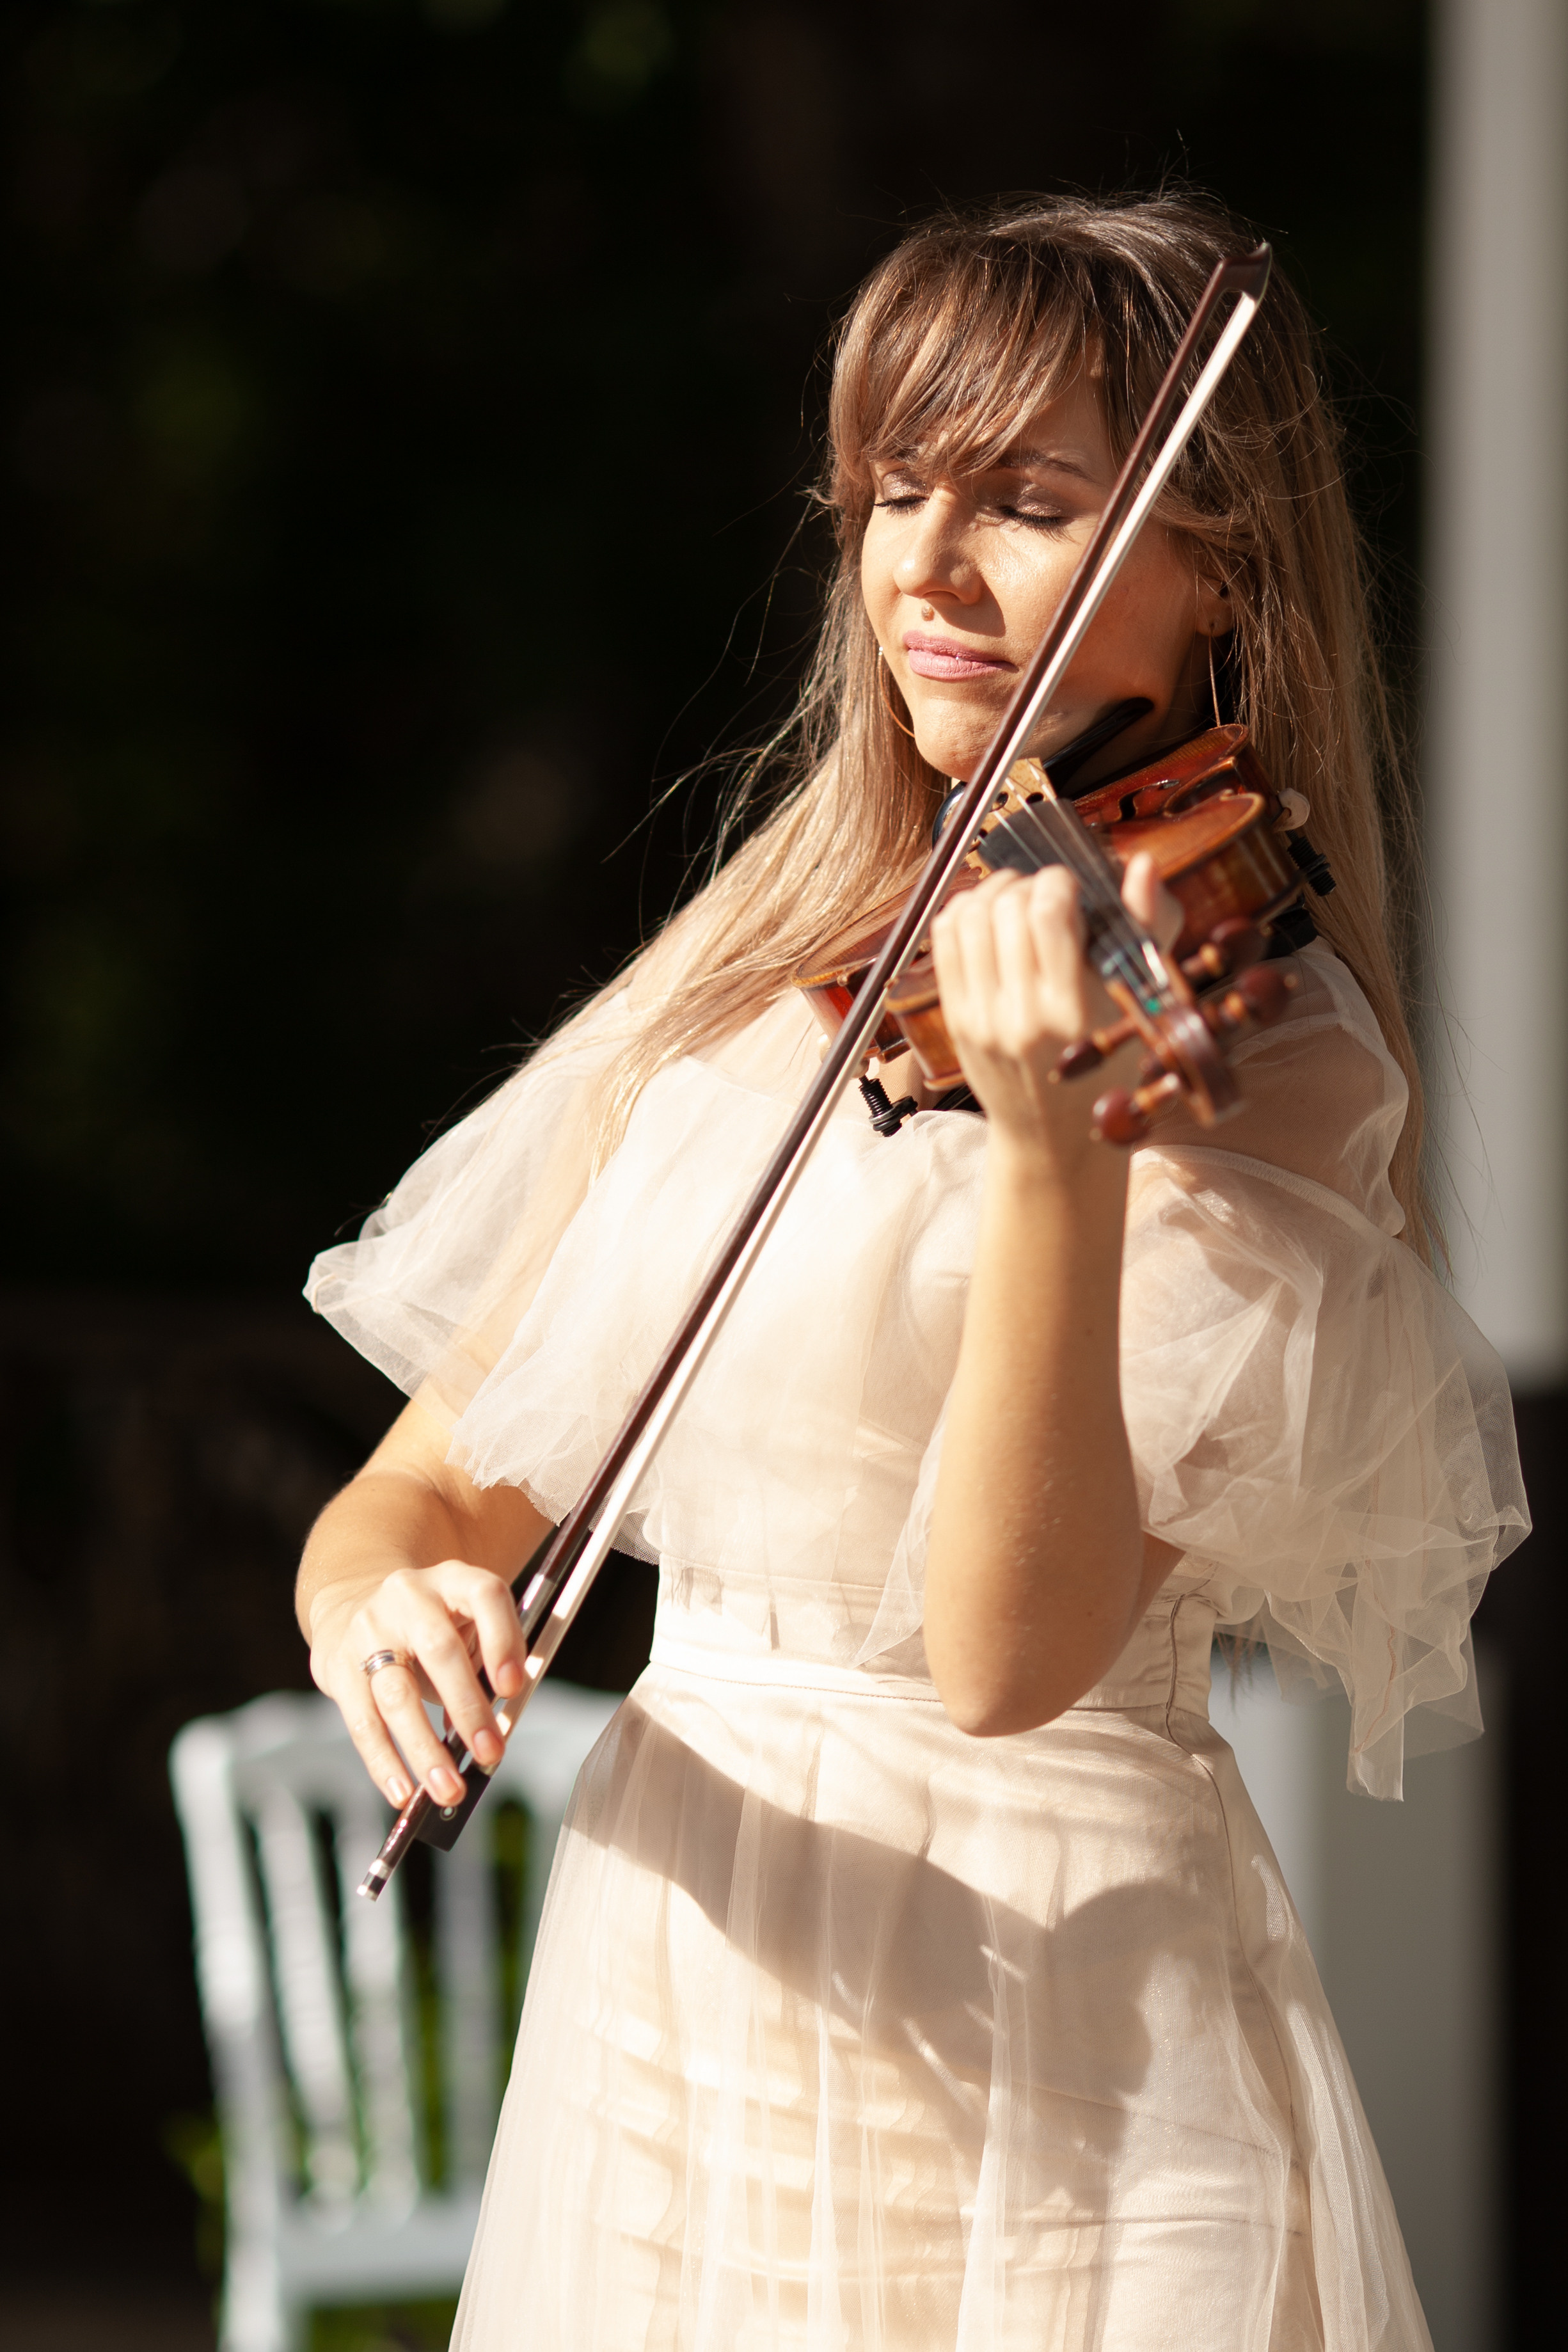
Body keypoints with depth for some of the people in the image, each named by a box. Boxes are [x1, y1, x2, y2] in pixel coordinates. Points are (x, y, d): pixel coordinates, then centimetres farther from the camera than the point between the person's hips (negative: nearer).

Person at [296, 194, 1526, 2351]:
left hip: (1028, 2038, -6)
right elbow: (441, 1477, 4)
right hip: (655, 1997, 6)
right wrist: (373, 1594, -18)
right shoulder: (748, 977, 7)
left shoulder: (1258, 1057, -12)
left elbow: (1012, 1655, -24)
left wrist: (1055, 1143, -35)